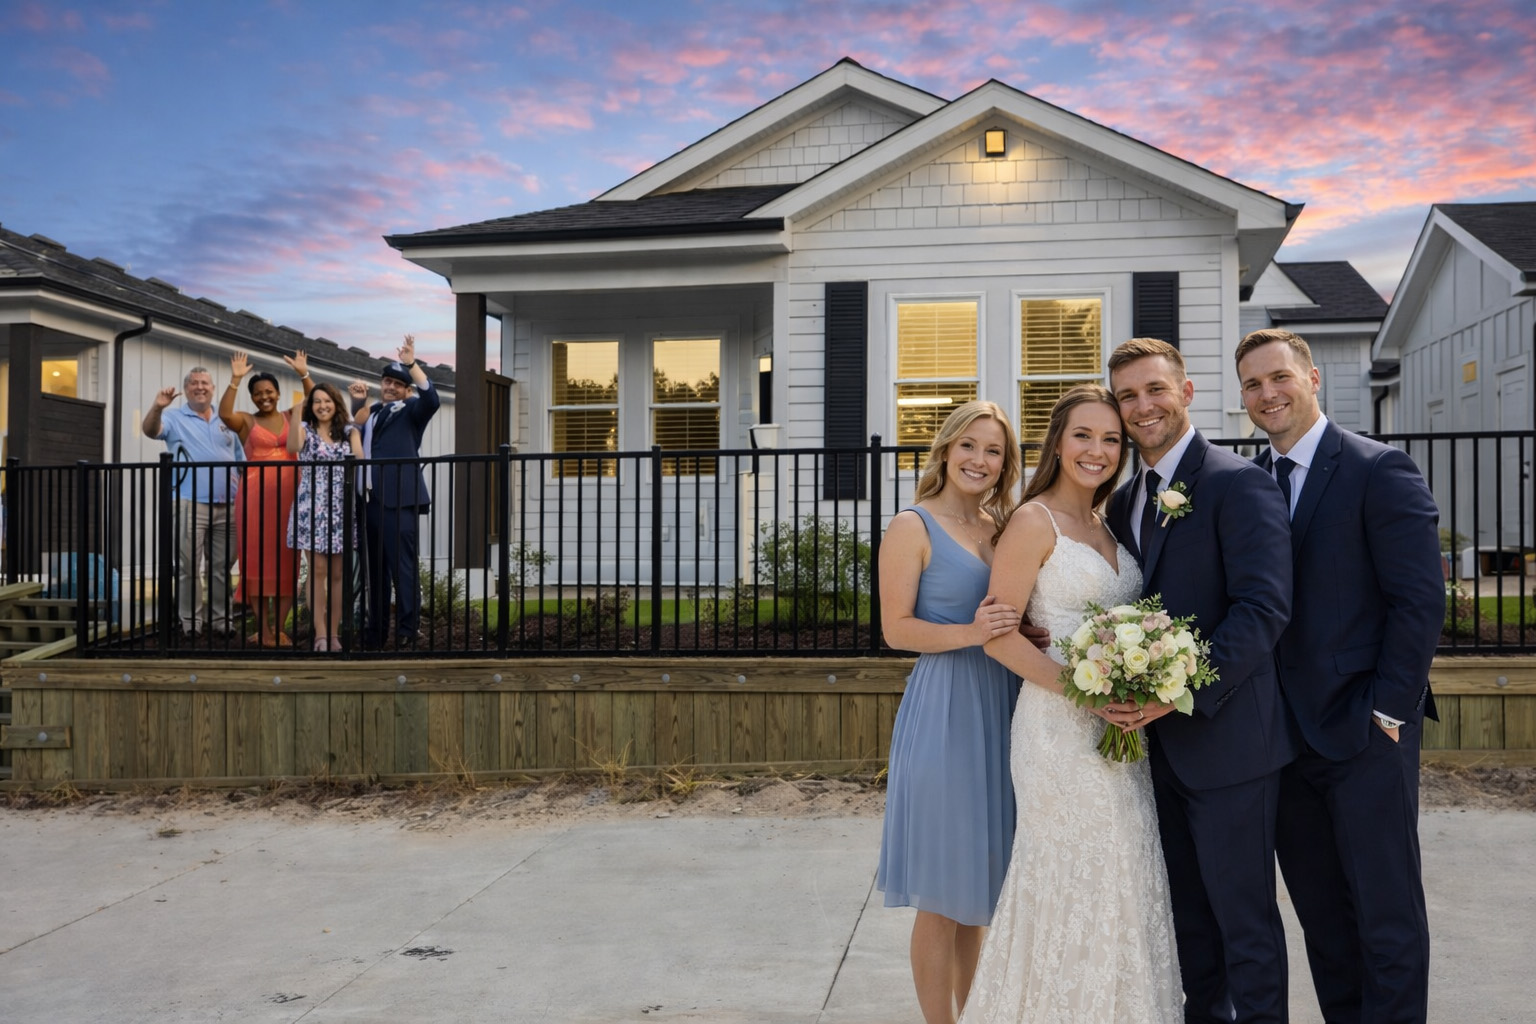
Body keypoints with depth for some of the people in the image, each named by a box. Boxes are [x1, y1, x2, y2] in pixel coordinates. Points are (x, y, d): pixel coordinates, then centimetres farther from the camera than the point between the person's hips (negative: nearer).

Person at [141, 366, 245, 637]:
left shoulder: (226, 421, 19)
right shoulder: (175, 418, 7)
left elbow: (241, 460, 19)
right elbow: (150, 430, -14)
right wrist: (157, 407, -33)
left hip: (226, 506, 4)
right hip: (191, 503, -4)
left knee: (221, 566, 9)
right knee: (189, 566, -4)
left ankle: (218, 618, 16)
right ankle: (189, 620, 1)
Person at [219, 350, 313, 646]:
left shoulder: (291, 417, 14)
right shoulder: (246, 421, 7)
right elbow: (224, 414, -11)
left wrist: (304, 375, -5)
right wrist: (235, 380, -16)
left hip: (288, 495, 2)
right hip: (256, 495, -2)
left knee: (286, 561, 1)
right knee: (258, 560, -2)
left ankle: (279, 629, 6)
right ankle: (263, 629, 3)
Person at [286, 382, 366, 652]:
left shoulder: (348, 431, 11)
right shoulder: (306, 429, 7)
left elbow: (359, 456, -8)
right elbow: (293, 447, -16)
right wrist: (297, 411, -20)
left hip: (341, 507, 2)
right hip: (313, 506, -2)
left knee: (337, 573, 4)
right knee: (318, 571, -4)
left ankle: (333, 634, 9)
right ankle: (320, 634, -2)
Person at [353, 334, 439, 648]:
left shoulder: (411, 410, 5)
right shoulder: (372, 413, 23)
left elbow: (431, 399, -15)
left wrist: (412, 364, -20)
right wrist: (359, 402, 11)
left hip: (400, 500, -7)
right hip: (372, 500, 7)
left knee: (403, 568, -9)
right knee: (376, 569, 12)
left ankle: (407, 632, -5)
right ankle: (376, 631, 19)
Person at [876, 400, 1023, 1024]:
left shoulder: (1002, 528, 12)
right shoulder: (913, 527, -6)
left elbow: (1019, 618, 16)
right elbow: (896, 628, -11)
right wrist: (969, 633, -25)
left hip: (1000, 711, 6)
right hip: (945, 709, -6)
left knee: (978, 883, 16)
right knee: (941, 895, 3)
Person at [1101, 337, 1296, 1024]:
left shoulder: (1239, 483, -12)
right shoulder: (1124, 501, 12)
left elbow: (1265, 607, -20)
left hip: (1226, 739, -7)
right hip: (1159, 739, 7)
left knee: (1244, 914, 5)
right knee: (1188, 909, 19)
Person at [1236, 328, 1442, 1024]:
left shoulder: (1379, 471, -7)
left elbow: (1421, 600, -11)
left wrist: (1387, 710, -13)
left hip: (1364, 733, -5)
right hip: (1285, 735, 5)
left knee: (1387, 911, 5)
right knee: (1320, 913, 15)